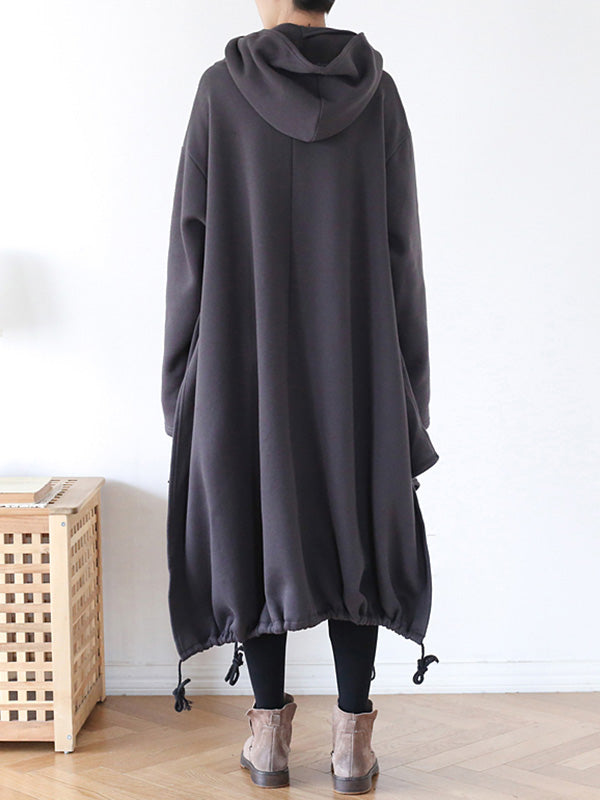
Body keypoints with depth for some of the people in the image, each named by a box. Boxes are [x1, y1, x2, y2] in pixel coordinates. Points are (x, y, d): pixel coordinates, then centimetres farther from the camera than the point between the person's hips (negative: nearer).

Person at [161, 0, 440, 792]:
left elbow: (193, 234, -5)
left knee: (257, 525, 9)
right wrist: (406, 378, 7)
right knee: (356, 527, 9)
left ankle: (270, 730, 14)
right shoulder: (377, 90, 0)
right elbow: (402, 241, -1)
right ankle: (352, 739, 11)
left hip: (249, 354, -1)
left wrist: (188, 367, 3)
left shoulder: (223, 87, -4)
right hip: (357, 358, 1)